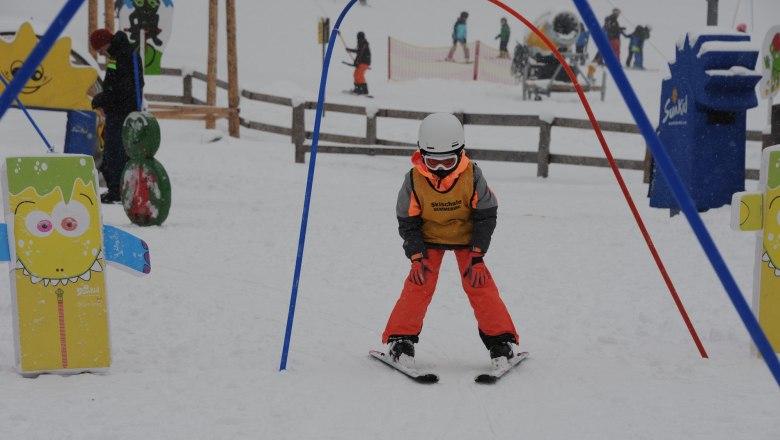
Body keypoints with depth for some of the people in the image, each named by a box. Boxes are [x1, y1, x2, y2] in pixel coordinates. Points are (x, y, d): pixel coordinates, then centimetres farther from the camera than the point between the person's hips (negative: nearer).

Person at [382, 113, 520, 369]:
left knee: (479, 283, -11)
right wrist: (417, 257, -20)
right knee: (419, 284, -14)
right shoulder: (414, 180, -23)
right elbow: (408, 222, -11)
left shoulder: (472, 177, -24)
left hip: (466, 236, 0)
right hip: (429, 238, 0)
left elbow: (486, 216, -13)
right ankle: (400, 340, -4)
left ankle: (500, 341, -3)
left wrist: (477, 256, -17)